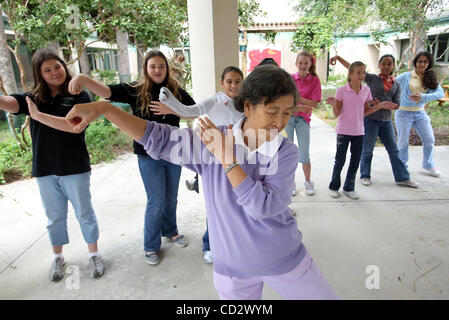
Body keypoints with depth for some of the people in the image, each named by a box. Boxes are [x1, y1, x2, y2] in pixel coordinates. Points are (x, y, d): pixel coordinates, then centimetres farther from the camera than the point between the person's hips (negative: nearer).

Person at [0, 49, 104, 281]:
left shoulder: (78, 96, -6)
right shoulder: (33, 98, 5)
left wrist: (38, 115, -21)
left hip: (75, 168, -3)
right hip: (45, 170, 3)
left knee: (84, 213, 9)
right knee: (55, 217, 17)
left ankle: (94, 255, 27)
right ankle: (58, 258, 36)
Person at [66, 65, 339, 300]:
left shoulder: (286, 152, -14)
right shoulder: (212, 141, -13)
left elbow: (262, 207, -25)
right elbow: (157, 138, -16)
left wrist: (226, 158, -28)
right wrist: (103, 107, -25)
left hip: (285, 260, 1)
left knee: (328, 297, 15)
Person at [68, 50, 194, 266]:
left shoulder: (175, 91, 0)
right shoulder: (135, 91, -7)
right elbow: (106, 92, -19)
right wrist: (83, 79, -38)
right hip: (149, 156, -3)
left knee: (171, 198, 17)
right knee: (156, 202, 3)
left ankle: (170, 231, 43)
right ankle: (151, 246, 25)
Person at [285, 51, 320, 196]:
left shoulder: (315, 80, 3)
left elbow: (314, 103, -6)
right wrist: (302, 107, -11)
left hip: (303, 120, -1)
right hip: (287, 118, 1)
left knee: (304, 154, 2)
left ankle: (308, 182, 21)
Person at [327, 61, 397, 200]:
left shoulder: (366, 90, 4)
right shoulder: (342, 90, -8)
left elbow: (365, 111, 10)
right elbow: (337, 113, -8)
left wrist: (380, 105, 0)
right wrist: (333, 104, -27)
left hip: (359, 131, 4)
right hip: (344, 131, -4)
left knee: (355, 161, 9)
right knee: (340, 160, 3)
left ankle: (348, 188, 25)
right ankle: (334, 187, 21)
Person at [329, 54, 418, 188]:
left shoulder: (396, 85, 8)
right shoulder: (372, 79, 0)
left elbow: (396, 105, 2)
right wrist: (338, 58, -13)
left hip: (386, 121, 4)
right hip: (370, 119, -3)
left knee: (394, 150, 9)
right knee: (367, 149, 4)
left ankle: (402, 178, 18)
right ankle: (365, 176, 19)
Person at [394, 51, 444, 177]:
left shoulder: (431, 78, 4)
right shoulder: (406, 76, -4)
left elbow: (441, 93, -10)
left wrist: (423, 96, -25)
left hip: (420, 113, 4)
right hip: (404, 113, -3)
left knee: (429, 140, 6)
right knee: (403, 142, 2)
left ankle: (428, 165, 28)